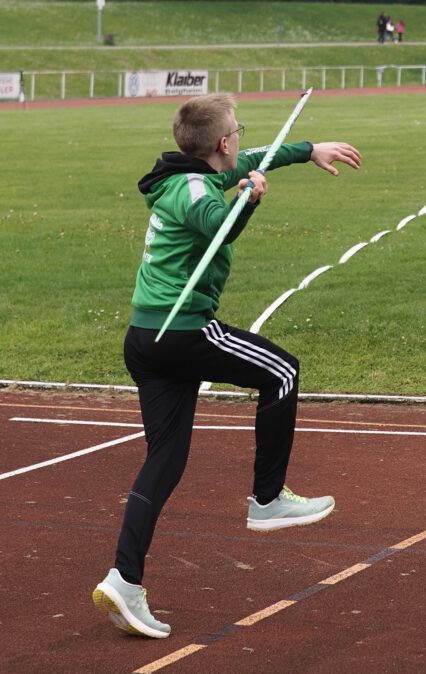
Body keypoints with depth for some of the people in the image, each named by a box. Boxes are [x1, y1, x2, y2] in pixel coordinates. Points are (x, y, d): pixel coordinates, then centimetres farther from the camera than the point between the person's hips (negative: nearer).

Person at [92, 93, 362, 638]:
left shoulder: (190, 177, 16)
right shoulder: (193, 189, -13)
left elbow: (252, 161, 34)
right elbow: (219, 226, -36)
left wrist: (310, 151, 42)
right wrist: (248, 200, -50)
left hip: (145, 339, 9)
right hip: (183, 331, -9)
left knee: (164, 460, 5)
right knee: (282, 372, 7)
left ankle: (125, 581, -3)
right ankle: (267, 500, 12)